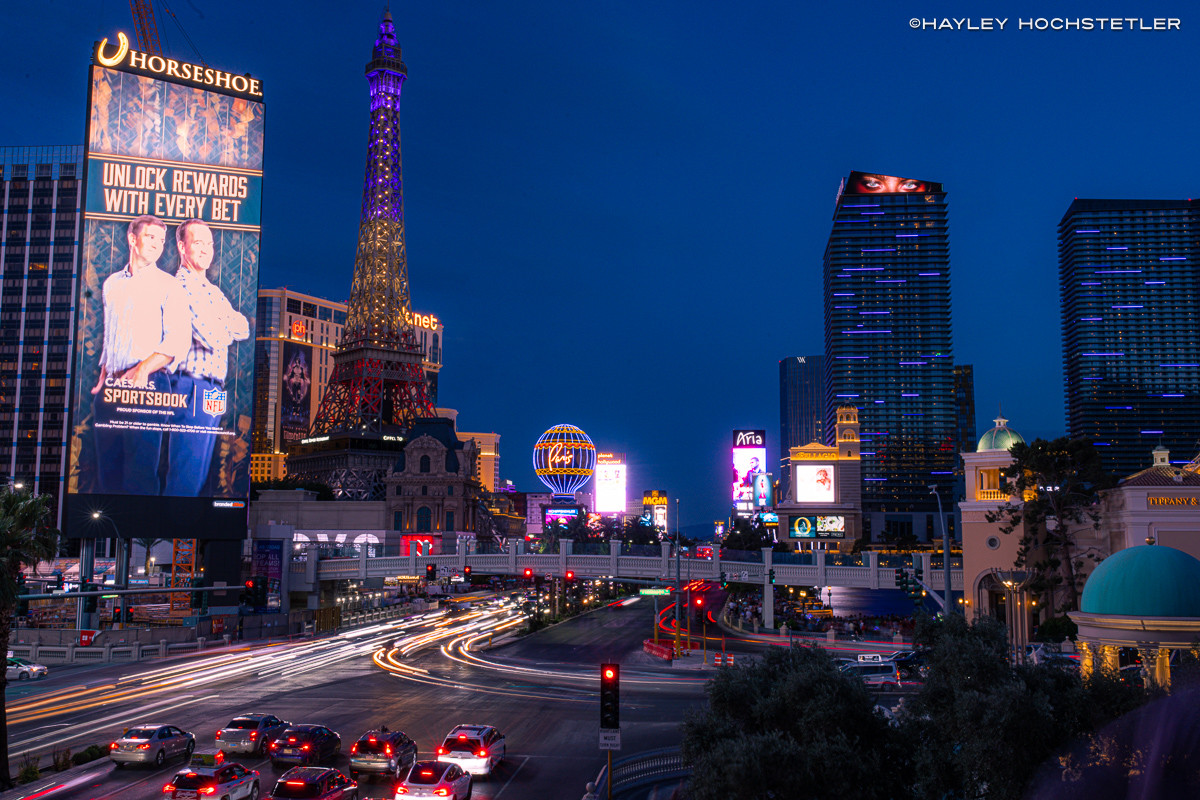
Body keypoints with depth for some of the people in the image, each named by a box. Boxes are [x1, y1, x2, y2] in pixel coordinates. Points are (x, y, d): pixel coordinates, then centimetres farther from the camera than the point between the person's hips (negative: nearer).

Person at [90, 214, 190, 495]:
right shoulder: (111, 284, 18)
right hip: (110, 388, 5)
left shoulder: (166, 285, 2)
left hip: (148, 386, -5)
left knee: (140, 470, -7)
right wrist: (103, 377, 13)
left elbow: (177, 341, -8)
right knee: (107, 466, 6)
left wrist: (142, 369, -19)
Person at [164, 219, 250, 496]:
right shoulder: (180, 286, -9)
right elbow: (213, 338, -16)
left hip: (214, 390, 9)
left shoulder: (212, 290, 20)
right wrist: (224, 328, 4)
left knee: (200, 476, 13)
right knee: (185, 479, -8)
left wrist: (216, 327, -5)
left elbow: (243, 329, 11)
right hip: (193, 387, -9)